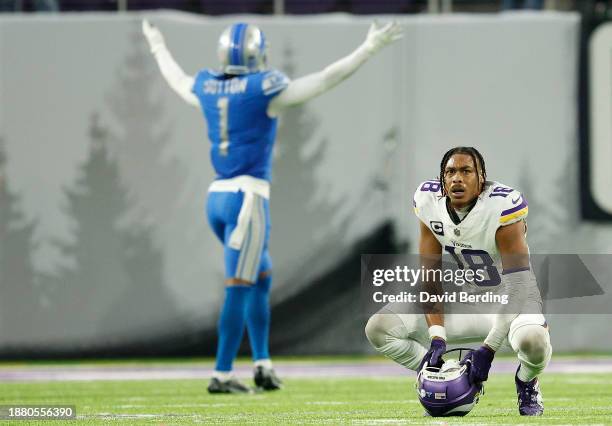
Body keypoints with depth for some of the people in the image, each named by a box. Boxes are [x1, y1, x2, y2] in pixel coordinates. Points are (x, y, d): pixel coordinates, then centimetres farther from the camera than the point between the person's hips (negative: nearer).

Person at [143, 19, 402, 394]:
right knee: (239, 289, -4)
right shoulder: (264, 91, -11)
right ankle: (222, 375, -4)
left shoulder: (208, 88, 7)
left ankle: (263, 364, 15)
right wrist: (370, 49, -5)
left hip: (217, 197, 7)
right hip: (248, 197, -7)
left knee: (261, 276, 19)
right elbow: (325, 81, -10)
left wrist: (159, 49, 50)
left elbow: (178, 80, 30)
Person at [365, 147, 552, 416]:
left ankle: (527, 384, 0)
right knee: (379, 328, -14)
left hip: (507, 302, -4)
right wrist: (437, 338, -22)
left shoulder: (502, 206, -26)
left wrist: (488, 349, -33)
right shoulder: (429, 202, -12)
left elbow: (517, 286, -27)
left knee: (532, 341, -39)